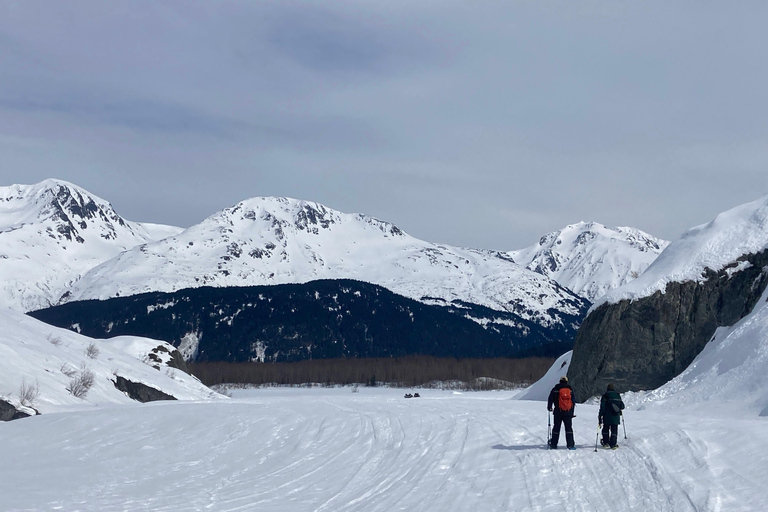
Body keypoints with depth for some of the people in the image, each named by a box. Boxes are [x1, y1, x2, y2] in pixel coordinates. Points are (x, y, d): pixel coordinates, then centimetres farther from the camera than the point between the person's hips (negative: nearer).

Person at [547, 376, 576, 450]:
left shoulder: (555, 389, 0)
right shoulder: (570, 390, 5)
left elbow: (550, 399, 2)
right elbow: (574, 401, 9)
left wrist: (549, 407, 19)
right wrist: (572, 412, 16)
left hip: (558, 412, -1)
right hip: (568, 413, 1)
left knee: (556, 428, 7)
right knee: (569, 428, 4)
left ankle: (553, 444, 8)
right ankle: (570, 445, -2)